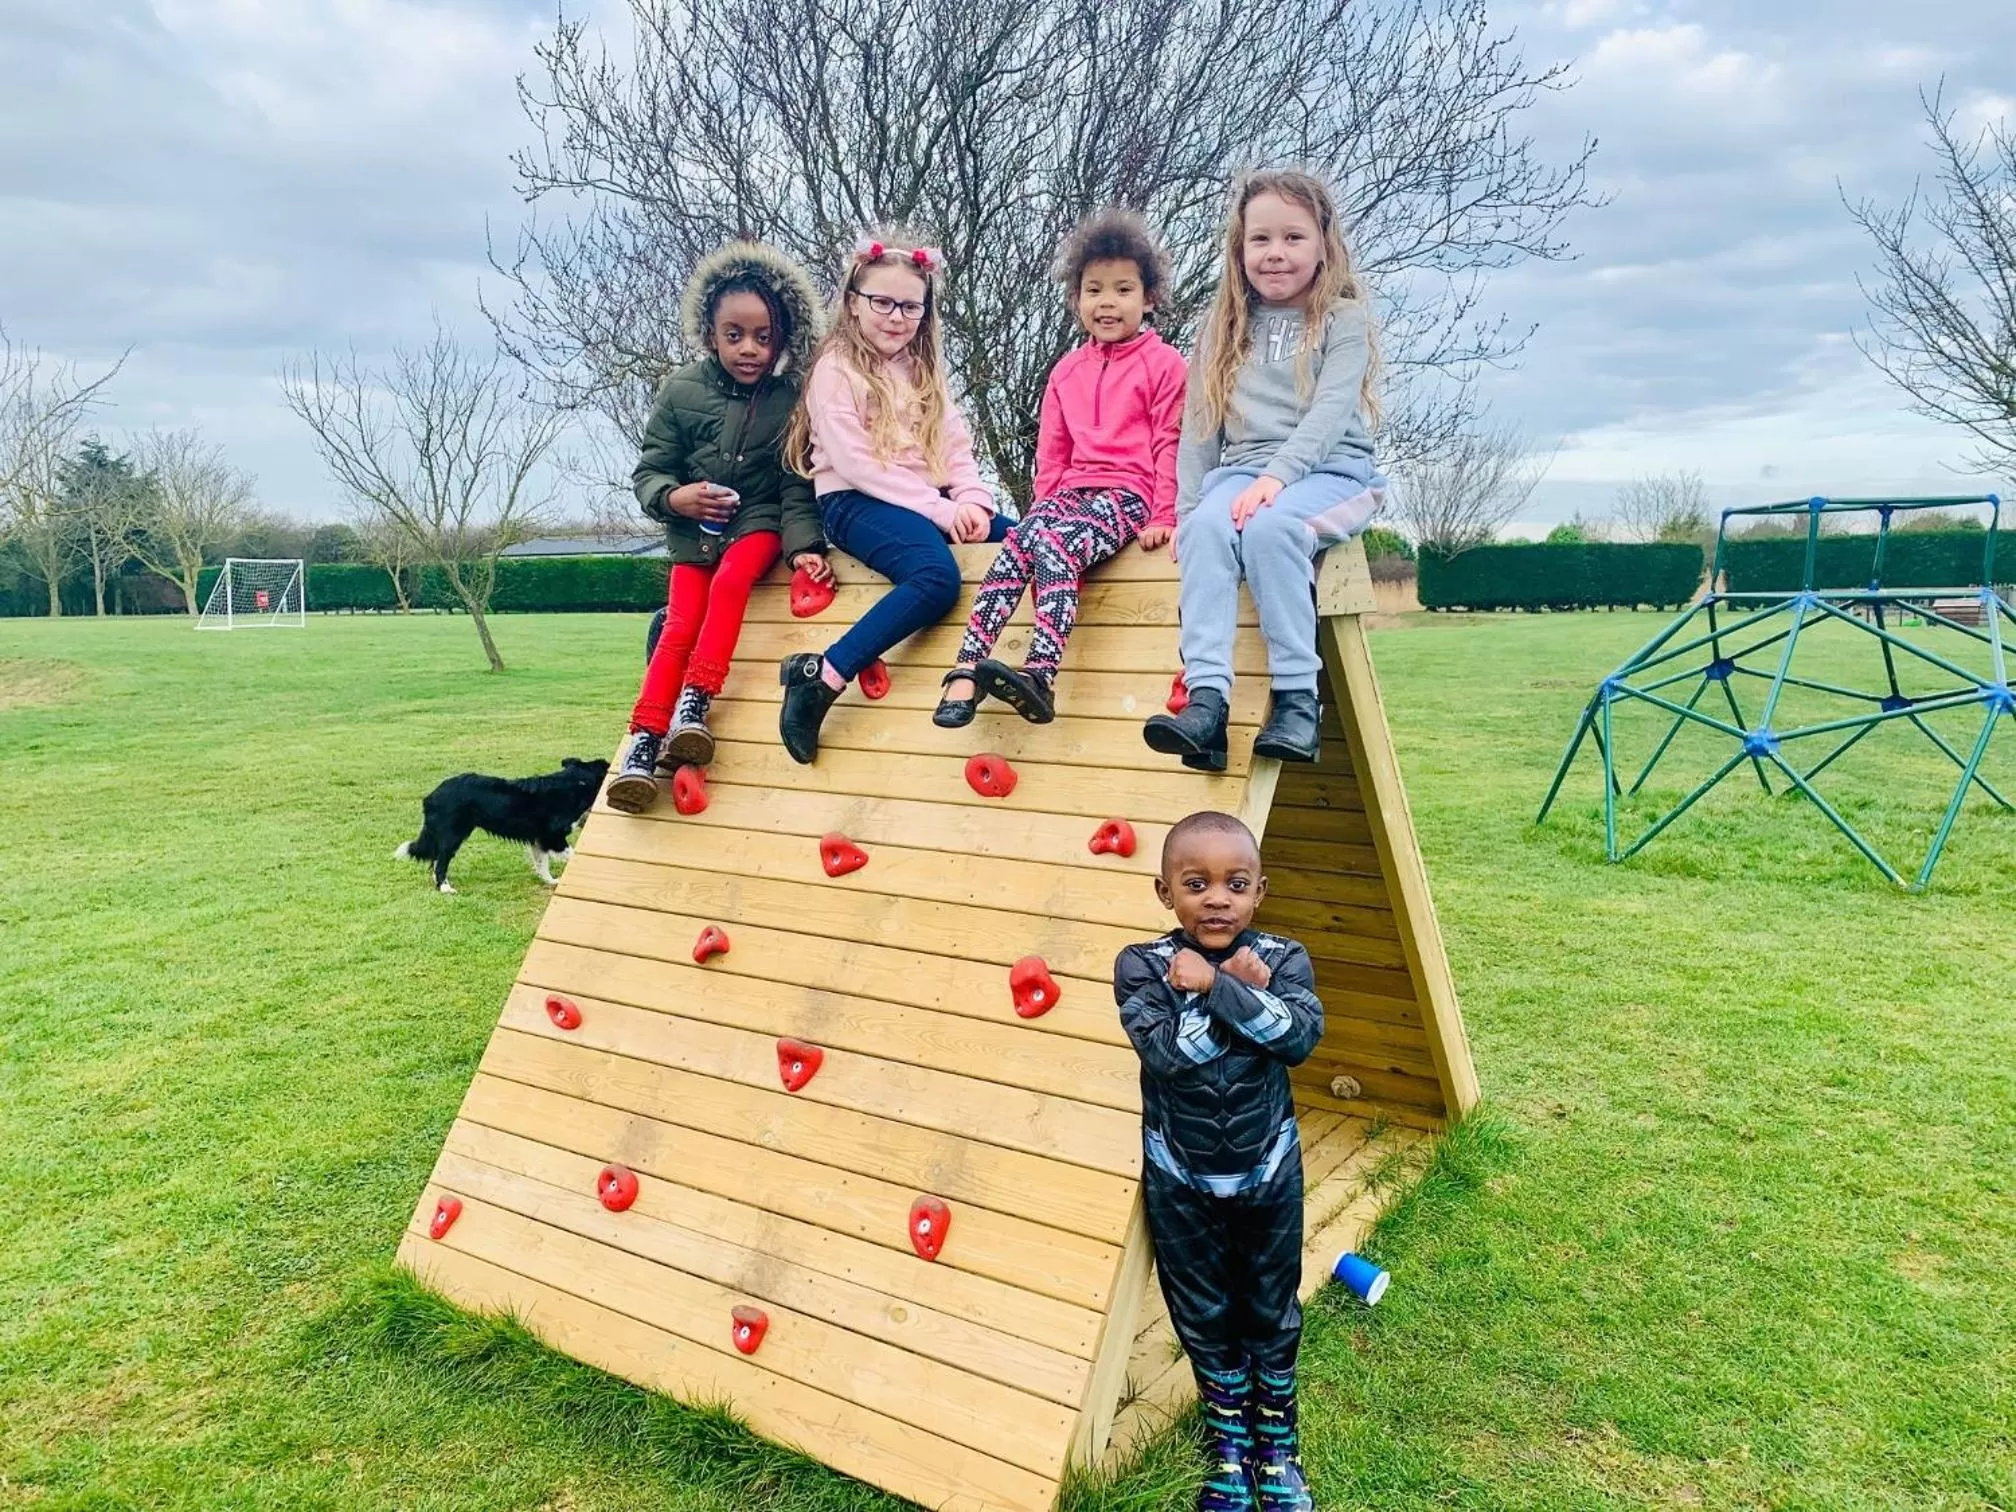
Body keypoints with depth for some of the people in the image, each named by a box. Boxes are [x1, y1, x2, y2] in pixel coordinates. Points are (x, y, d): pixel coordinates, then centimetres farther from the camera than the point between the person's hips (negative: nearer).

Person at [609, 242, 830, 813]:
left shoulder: (790, 400, -6)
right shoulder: (681, 390, -2)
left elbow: (797, 485, -7)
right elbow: (649, 470, 2)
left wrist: (804, 545, -20)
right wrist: (673, 497, -19)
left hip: (758, 521, -1)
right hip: (692, 531, 2)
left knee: (731, 580, -31)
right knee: (680, 627, -12)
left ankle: (695, 703, -28)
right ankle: (643, 743, -15)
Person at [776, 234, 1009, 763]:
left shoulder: (924, 369, 19)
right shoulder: (836, 368, -2)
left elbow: (955, 447, 10)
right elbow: (856, 464, -13)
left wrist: (972, 501, -11)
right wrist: (939, 510, -18)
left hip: (926, 502, 7)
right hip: (856, 503, -7)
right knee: (937, 576, -34)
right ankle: (820, 677, -31)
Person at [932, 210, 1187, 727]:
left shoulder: (1163, 362, 4)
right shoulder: (1067, 370, 19)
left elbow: (1168, 443, -1)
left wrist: (1164, 517, -7)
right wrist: (1044, 505, 10)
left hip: (1128, 494, -5)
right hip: (1072, 489, 5)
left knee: (1054, 544, -33)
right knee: (1019, 538, -27)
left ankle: (1040, 676, -45)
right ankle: (967, 668, -35)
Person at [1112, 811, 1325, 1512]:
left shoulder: (1281, 958, -11)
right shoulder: (1141, 966, -15)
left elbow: (1300, 1036, -28)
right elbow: (1166, 1054, -28)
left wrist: (1215, 987, -33)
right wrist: (1240, 991, -28)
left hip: (1268, 1174, 1)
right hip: (1180, 1183, 0)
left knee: (1272, 1315, 17)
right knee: (1205, 1320, 16)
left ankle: (1277, 1449, 39)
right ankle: (1230, 1450, 38)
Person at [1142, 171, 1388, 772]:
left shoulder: (1343, 320, 6)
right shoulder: (1227, 327, 18)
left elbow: (1329, 412, -9)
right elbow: (1199, 425, 14)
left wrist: (1277, 475, -24)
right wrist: (1188, 507, 3)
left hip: (1329, 470, -3)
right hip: (1241, 469, 3)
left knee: (1270, 527, -36)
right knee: (1207, 529, -31)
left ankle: (1298, 696, -32)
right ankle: (1207, 698, -42)